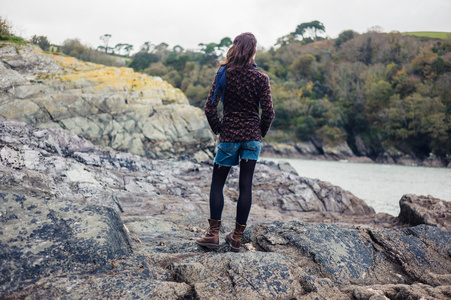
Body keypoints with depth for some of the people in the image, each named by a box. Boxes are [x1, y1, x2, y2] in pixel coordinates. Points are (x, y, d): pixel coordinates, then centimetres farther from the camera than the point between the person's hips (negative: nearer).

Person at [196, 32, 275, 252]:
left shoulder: (224, 74, -4)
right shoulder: (261, 78, -4)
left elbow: (210, 108, -9)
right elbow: (268, 112, -6)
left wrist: (217, 128, 6)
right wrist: (261, 133, 11)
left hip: (229, 136, -1)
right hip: (252, 137, 1)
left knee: (217, 183, 10)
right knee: (245, 186, 6)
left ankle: (213, 234, 9)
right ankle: (237, 237, 13)